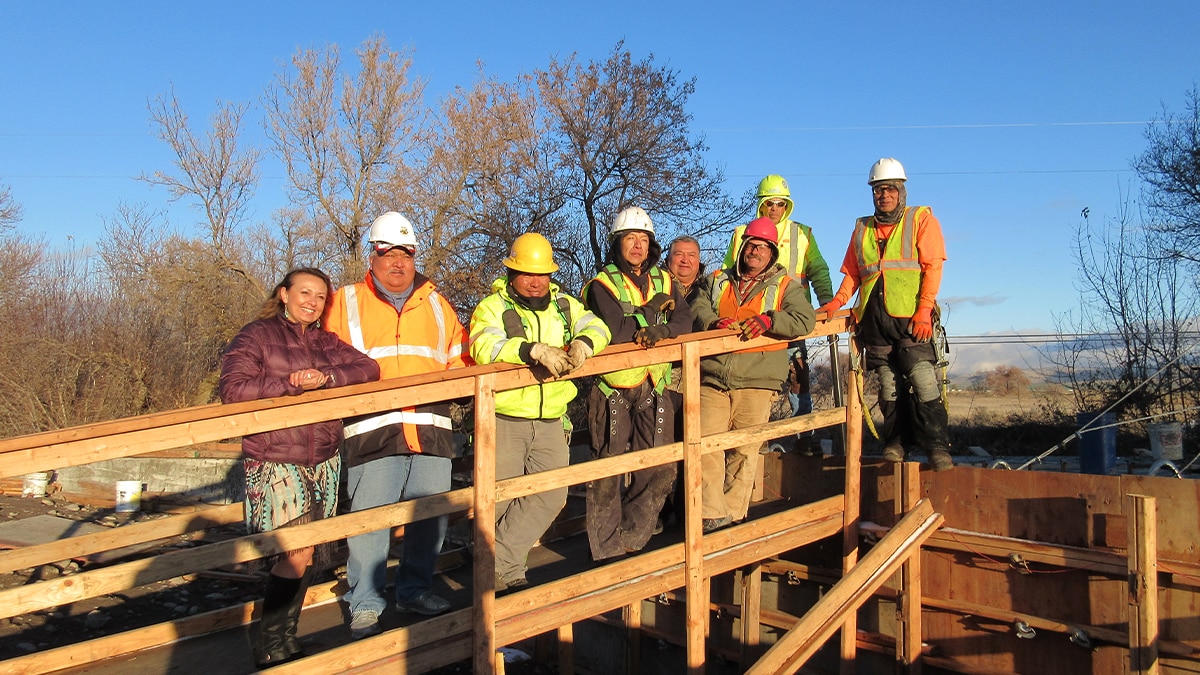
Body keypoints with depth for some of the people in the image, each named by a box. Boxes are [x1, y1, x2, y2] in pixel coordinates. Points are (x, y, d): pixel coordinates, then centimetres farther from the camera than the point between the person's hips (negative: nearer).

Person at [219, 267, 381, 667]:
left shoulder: (326, 342, 13)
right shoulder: (256, 336, -3)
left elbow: (367, 368, 1)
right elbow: (231, 389, -15)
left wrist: (325, 378, -15)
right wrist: (291, 384, -22)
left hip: (323, 464, 6)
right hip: (275, 463, -6)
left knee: (307, 556, 9)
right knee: (295, 553, -12)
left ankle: (286, 640, 24)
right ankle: (270, 648, 3)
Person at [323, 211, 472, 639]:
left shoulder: (436, 304, 18)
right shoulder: (346, 302, 10)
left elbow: (459, 356, 22)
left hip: (431, 429, 3)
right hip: (372, 431, -3)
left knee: (431, 517, 8)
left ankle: (415, 589, 26)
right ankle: (365, 604, 11)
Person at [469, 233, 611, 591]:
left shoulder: (564, 304, 12)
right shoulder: (493, 307, -4)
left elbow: (597, 327, 1)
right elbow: (484, 346, -23)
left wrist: (583, 341, -24)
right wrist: (534, 350, -36)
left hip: (551, 421, 4)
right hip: (504, 420, -4)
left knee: (551, 494, -2)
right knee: (501, 499, 1)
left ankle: (500, 565, 8)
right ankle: (507, 572, 22)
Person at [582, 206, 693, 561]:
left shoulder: (664, 281, 11)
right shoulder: (602, 284, -5)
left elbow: (685, 321, -5)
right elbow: (615, 330, -21)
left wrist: (660, 330, -23)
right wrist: (651, 310, -11)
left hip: (653, 388, 5)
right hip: (612, 389, -4)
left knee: (660, 471, 4)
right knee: (608, 471, 2)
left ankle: (629, 543, 20)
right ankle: (606, 551, 16)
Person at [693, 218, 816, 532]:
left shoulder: (785, 285, 10)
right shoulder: (718, 281, 19)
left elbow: (804, 320, -6)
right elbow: (697, 309, 5)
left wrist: (768, 320, -21)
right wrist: (715, 322, -17)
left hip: (755, 383, -2)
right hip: (712, 381, 2)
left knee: (745, 450, -1)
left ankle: (733, 516, 9)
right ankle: (712, 514, -4)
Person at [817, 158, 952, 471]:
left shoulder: (921, 219, 9)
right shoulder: (862, 229, 21)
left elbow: (933, 267, 0)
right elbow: (852, 272, 23)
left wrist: (924, 310, -11)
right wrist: (837, 301, 4)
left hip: (911, 317, -4)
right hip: (874, 318, 4)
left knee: (923, 380, -12)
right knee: (888, 384, 2)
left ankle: (937, 445, -8)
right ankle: (895, 441, 11)